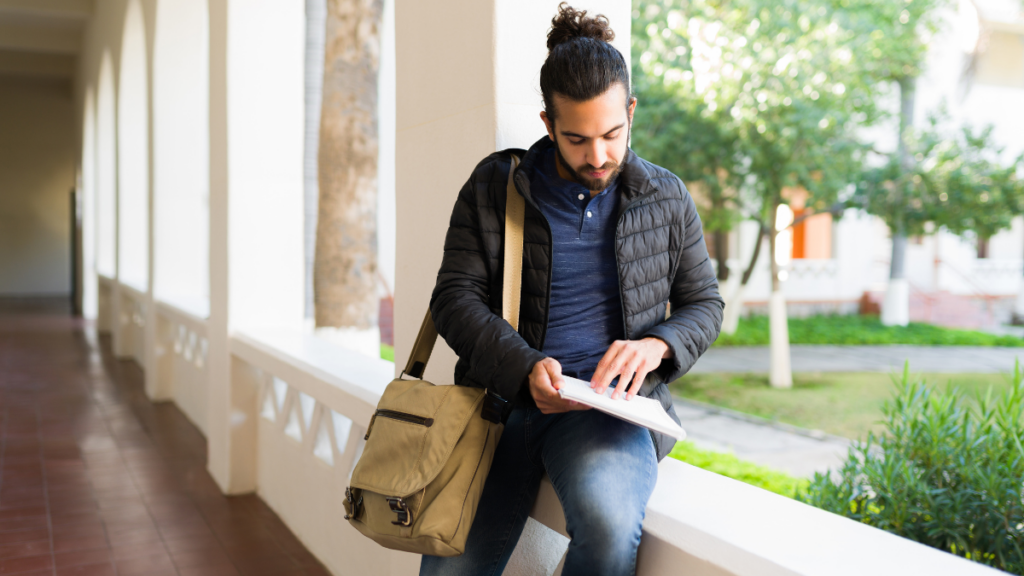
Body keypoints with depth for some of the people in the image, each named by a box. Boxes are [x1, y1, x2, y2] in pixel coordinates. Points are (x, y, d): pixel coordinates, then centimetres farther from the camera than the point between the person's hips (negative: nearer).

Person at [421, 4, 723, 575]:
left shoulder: (667, 197, 10)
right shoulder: (495, 186, 6)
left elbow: (704, 303, 15)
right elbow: (455, 297, 1)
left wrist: (657, 345, -8)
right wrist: (525, 367, -16)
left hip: (610, 406, 0)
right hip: (505, 397, 1)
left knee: (609, 521, -33)